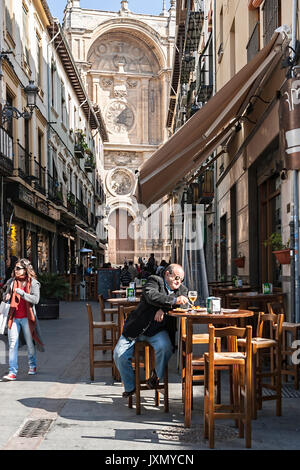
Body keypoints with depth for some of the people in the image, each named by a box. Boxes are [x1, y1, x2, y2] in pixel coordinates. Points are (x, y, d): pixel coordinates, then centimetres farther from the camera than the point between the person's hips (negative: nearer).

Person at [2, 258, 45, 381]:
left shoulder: (33, 283, -4)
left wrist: (22, 293, -22)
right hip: (14, 317, 3)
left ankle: (32, 366, 31)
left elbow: (35, 299, -15)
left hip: (26, 318, -3)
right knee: (12, 344, -4)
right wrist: (6, 296, -2)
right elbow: (6, 295, 22)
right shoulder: (12, 282, 8)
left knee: (30, 343, 10)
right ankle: (12, 372, -3)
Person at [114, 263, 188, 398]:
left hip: (158, 331, 2)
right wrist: (174, 300, -35)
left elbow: (181, 303, -8)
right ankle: (130, 387, 12)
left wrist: (164, 309, -21)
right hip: (137, 328, -2)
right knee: (119, 355, -12)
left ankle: (156, 375, 1)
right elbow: (151, 296, -25)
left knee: (165, 348, -29)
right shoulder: (155, 281, -5)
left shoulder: (182, 289, 11)